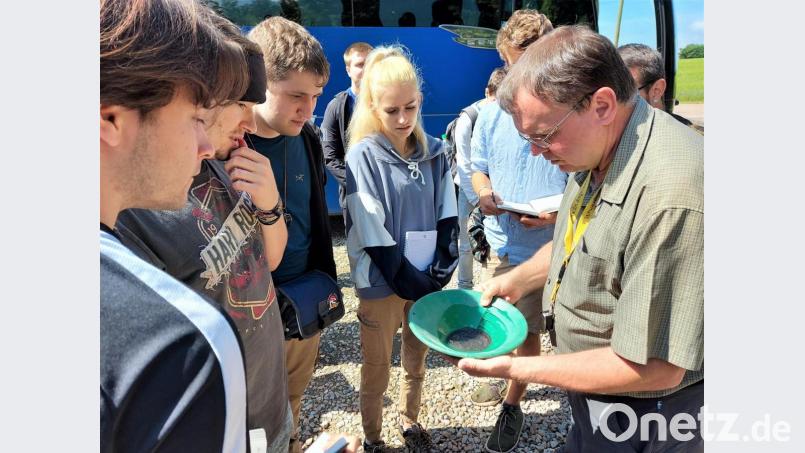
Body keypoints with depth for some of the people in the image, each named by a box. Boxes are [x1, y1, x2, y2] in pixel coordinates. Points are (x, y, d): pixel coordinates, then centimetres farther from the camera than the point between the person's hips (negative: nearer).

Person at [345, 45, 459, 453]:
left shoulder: (434, 153, 1)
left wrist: (441, 269, -8)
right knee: (376, 369, 13)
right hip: (382, 284, -4)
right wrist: (407, 282, -15)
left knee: (416, 360, 21)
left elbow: (446, 215, 2)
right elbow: (371, 233, -15)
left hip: (426, 279, 4)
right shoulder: (364, 156, -12)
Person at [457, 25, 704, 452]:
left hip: (642, 417, -7)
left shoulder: (671, 197, -35)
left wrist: (518, 369, -22)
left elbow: (653, 367, -29)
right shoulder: (597, 152, -5)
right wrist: (518, 279, 3)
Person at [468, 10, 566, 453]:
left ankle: (512, 406, 35)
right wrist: (483, 193, -11)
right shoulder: (491, 114, -1)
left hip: (549, 248, -4)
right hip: (501, 243, 4)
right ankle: (508, 376, 52)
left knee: (526, 332, 12)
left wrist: (557, 215, -26)